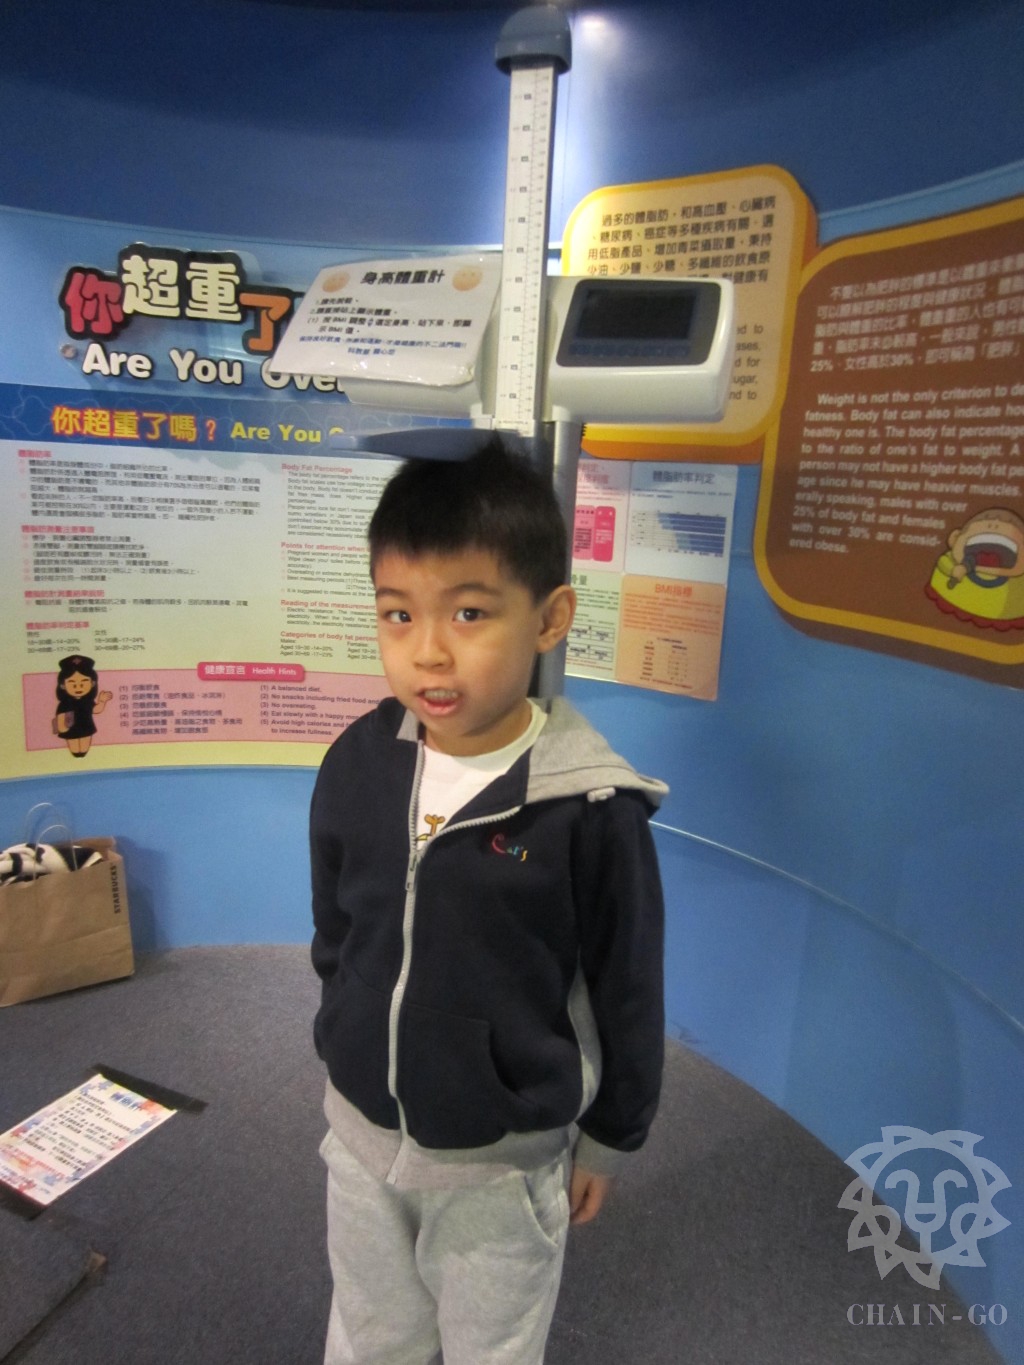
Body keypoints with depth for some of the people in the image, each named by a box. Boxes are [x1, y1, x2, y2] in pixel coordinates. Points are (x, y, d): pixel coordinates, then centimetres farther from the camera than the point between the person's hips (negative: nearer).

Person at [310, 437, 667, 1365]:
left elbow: (626, 995, -12)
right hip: (360, 1128, 4)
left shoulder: (590, 807, -26)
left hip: (502, 1159, -3)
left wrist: (607, 1141, -1)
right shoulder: (356, 765, -14)